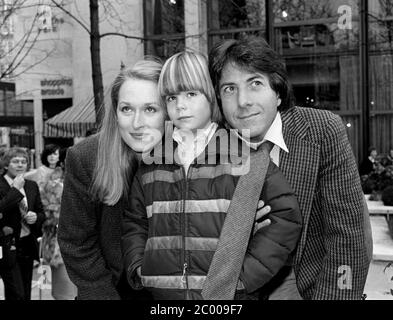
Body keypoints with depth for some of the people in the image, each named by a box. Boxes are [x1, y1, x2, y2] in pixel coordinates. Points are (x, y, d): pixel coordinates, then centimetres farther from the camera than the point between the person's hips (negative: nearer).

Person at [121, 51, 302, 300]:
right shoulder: (152, 161, 5)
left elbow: (286, 216, -8)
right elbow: (134, 222, 15)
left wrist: (245, 274, -12)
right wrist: (137, 269, 1)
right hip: (161, 291, 3)